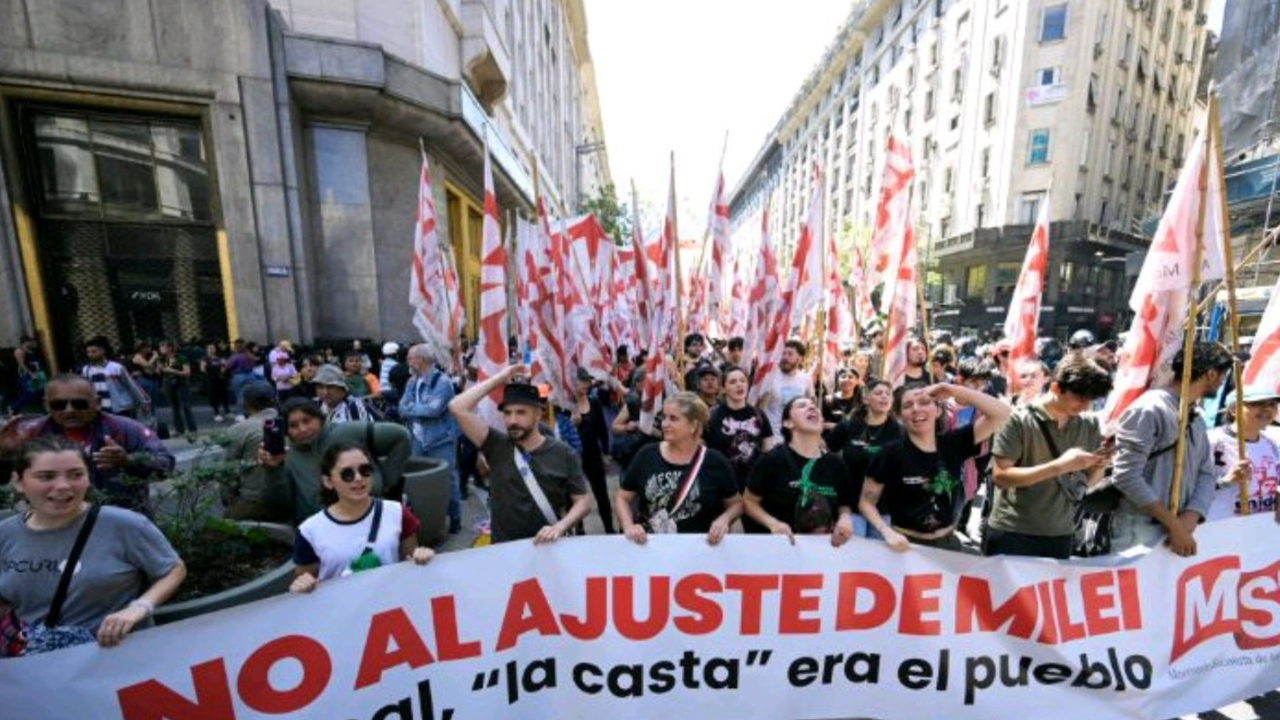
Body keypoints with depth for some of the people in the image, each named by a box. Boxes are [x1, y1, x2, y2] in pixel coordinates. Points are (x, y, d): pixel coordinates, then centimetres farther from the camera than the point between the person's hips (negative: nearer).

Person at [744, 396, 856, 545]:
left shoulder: (835, 463, 4)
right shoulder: (773, 459, -9)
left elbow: (844, 504, 18)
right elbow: (749, 501, 0)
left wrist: (845, 518, -3)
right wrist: (772, 523, -15)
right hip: (782, 542, -5)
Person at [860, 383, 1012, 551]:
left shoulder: (953, 443, -4)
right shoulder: (890, 454, -14)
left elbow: (1001, 413, -10)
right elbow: (866, 502, -9)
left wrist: (955, 390, -19)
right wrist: (888, 533, -23)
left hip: (947, 542, 4)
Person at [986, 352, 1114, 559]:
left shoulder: (1091, 424, 2)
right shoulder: (1020, 420, -14)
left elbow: (1087, 482, 9)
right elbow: (1000, 476, -19)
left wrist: (1100, 466, -11)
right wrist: (1060, 466, -24)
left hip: (1060, 535, 5)